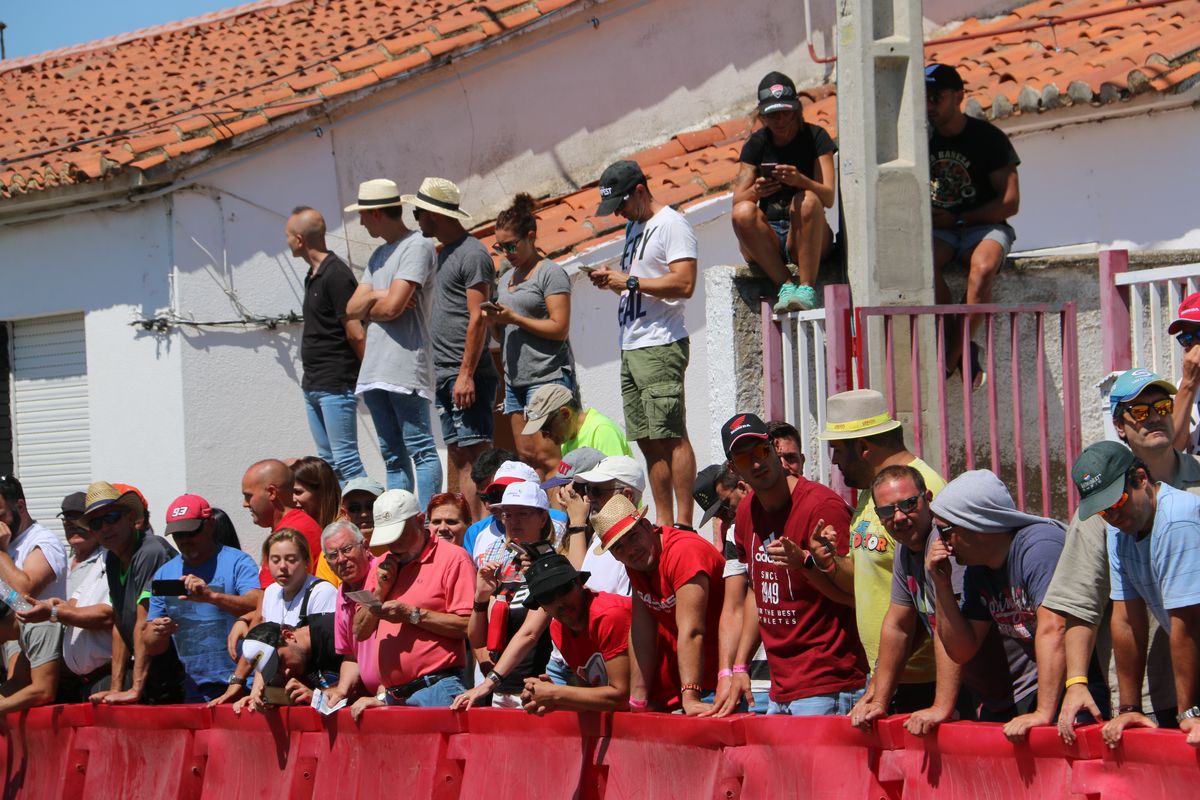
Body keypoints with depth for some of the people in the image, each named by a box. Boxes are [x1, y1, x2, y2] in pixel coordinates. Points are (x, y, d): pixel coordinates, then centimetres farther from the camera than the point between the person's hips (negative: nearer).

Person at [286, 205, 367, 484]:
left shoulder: (336, 275, -15)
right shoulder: (313, 275, 15)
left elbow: (356, 334, -16)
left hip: (336, 385, -10)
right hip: (314, 385, 10)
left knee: (346, 460, -11)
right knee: (328, 460, 11)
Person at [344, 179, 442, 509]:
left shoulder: (417, 247, -6)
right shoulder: (379, 255, 22)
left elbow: (392, 307, -15)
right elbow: (352, 309, 15)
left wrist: (369, 307, 5)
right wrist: (377, 296, -4)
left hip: (405, 367, -9)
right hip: (376, 370, 9)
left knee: (420, 450, -11)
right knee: (393, 457, 7)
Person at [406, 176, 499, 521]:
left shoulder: (472, 254, -9)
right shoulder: (445, 253, 20)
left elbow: (478, 318, -16)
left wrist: (466, 374, -21)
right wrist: (443, 374, 17)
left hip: (467, 377, -10)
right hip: (445, 377, 10)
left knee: (475, 455, -12)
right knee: (458, 458, 7)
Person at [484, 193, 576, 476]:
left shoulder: (550, 273, -5)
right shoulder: (507, 278, 19)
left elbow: (560, 328, -13)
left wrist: (513, 318, -16)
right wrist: (494, 321, 2)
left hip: (547, 375, -8)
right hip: (515, 379, 8)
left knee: (546, 456, -15)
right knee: (526, 457, 2)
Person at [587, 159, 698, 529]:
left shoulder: (672, 224, -9)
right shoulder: (634, 226, 21)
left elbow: (684, 284, -19)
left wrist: (629, 281, -15)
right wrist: (612, 279, 7)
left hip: (661, 346, -10)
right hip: (631, 347, 10)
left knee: (670, 436, -12)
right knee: (648, 440, 7)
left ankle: (683, 523, -13)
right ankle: (663, 524, 10)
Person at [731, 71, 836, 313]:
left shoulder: (815, 137, 2)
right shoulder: (756, 144, 8)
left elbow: (829, 197, -10)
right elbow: (737, 200, -1)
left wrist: (800, 180, -31)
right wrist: (756, 191, -25)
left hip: (808, 239, -2)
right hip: (768, 240, 2)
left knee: (807, 201, -33)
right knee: (743, 213, -29)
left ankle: (807, 287, -35)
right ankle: (786, 284, -27)